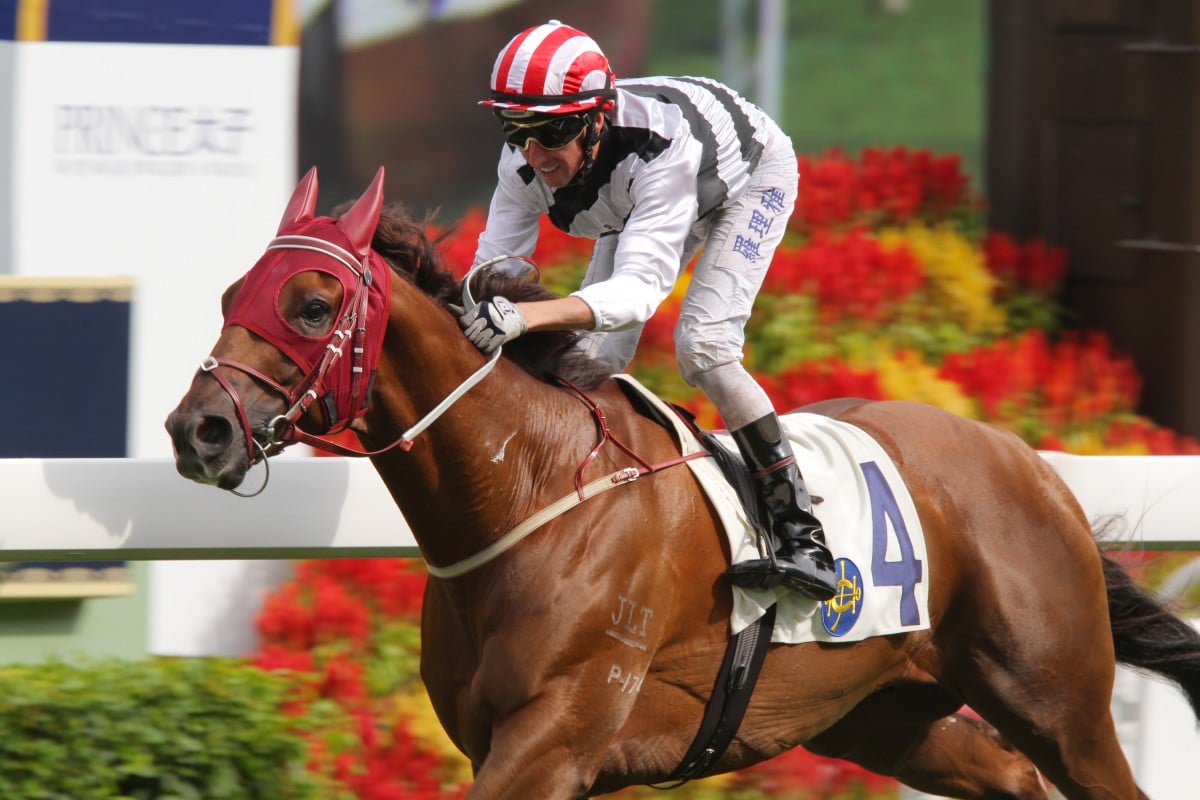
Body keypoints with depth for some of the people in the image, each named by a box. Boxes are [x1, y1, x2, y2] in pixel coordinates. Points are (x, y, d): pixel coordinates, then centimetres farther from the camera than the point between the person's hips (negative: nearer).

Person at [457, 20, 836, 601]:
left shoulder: (658, 145, -48)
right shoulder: (524, 163, -29)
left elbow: (642, 285, -54)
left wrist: (527, 315, -70)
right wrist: (456, 314, -47)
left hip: (752, 176, -7)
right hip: (638, 203, 7)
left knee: (702, 346, -25)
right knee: (592, 357, -4)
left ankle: (802, 537, -23)